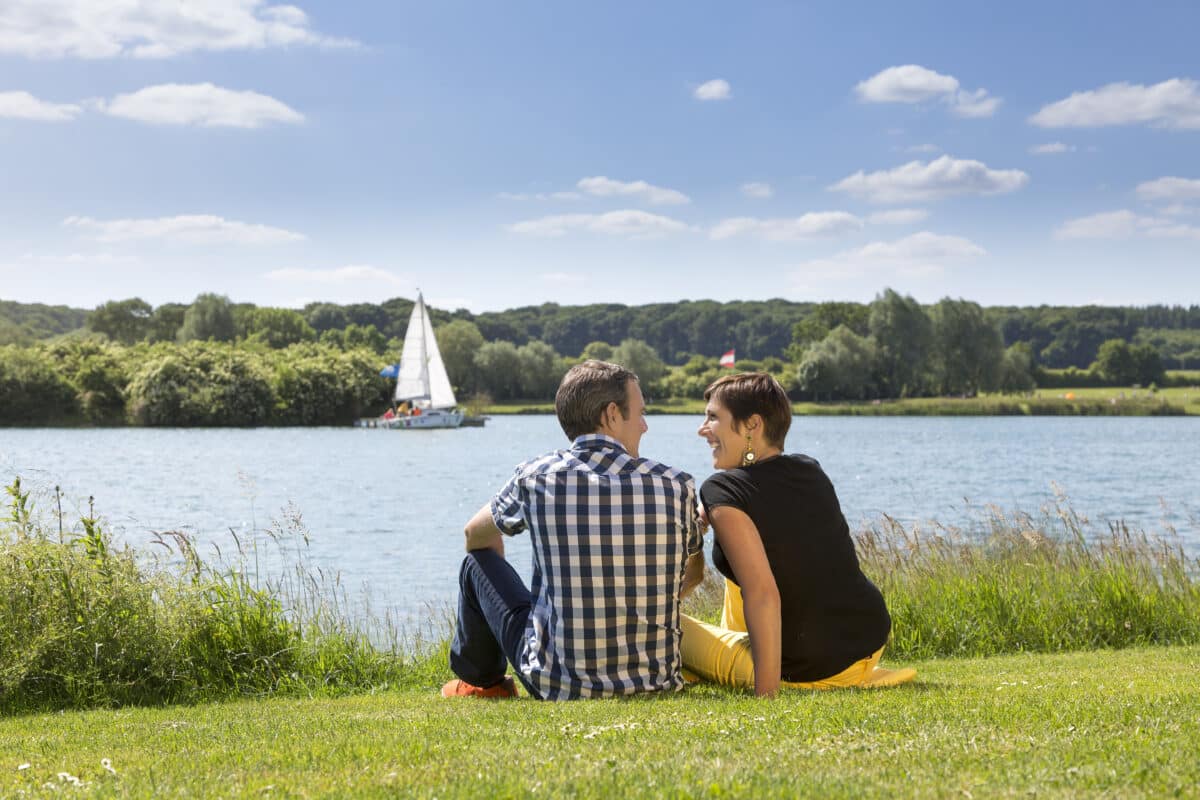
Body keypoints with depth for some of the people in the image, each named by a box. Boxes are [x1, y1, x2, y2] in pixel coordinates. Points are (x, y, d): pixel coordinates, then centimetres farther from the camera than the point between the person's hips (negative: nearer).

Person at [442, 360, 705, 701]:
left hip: (557, 684, -2)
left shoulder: (535, 477, -8)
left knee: (479, 560, 22)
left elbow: (476, 535, 14)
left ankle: (480, 681, 42)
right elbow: (694, 572, 13)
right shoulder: (676, 485, -6)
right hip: (655, 681, 2)